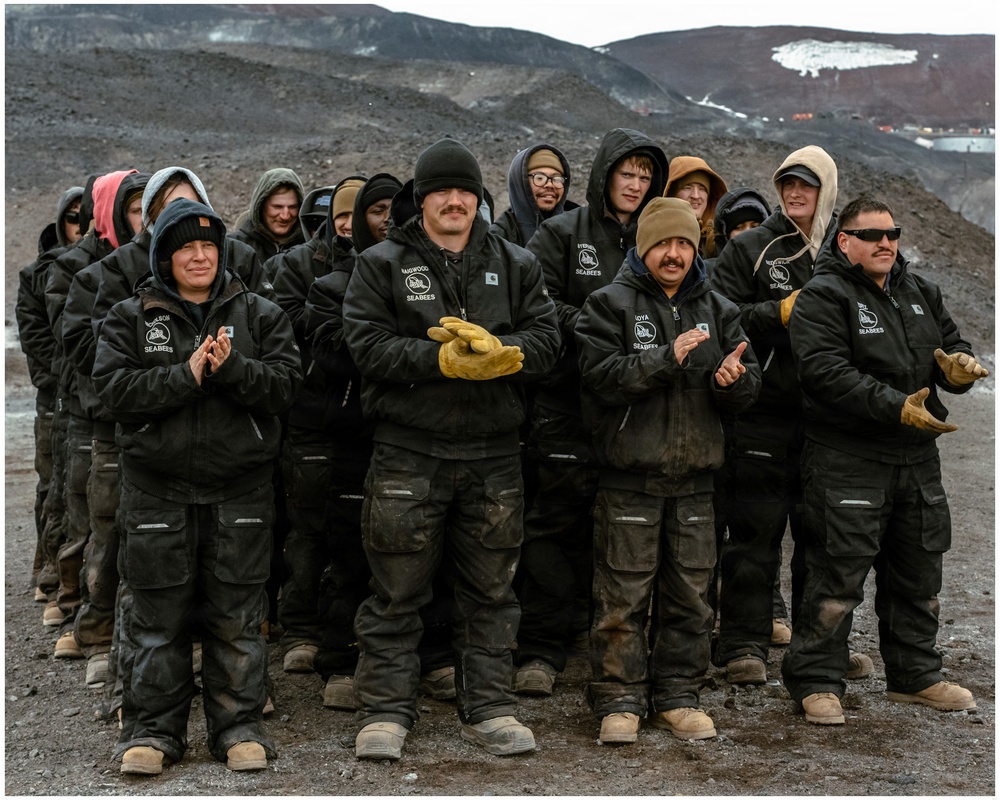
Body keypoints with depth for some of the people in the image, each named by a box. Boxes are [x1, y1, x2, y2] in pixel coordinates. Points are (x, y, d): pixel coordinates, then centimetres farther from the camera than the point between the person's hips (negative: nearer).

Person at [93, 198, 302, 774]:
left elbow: (286, 382, -3)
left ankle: (239, 726, 16)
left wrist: (232, 368, -19)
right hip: (158, 485, 0)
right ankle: (153, 729, 15)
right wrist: (187, 374, -17)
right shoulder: (131, 317, 6)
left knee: (237, 613, 5)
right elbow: (115, 386, -7)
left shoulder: (260, 315, 7)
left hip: (240, 485, 0)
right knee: (158, 613, 4)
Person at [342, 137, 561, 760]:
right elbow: (368, 345, -9)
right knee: (398, 591, 3)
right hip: (408, 452, -3)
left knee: (491, 590, 10)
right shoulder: (382, 264, 3)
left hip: (494, 454, 3)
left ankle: (488, 708, 21)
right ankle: (386, 711, 13)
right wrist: (444, 359, -19)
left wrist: (495, 349, -19)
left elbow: (546, 340, 1)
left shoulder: (517, 266, 11)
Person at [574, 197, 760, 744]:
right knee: (623, 596, -1)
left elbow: (750, 388, 8)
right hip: (629, 477, -4)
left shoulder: (717, 310, 12)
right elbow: (600, 374, -15)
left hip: (694, 478, 4)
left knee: (690, 596, 10)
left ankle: (678, 697, 21)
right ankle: (619, 700, 10)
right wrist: (668, 357, -24)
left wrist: (734, 378, -15)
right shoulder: (609, 304, -1)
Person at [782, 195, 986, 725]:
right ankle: (815, 681, 8)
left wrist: (958, 364, -8)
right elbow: (827, 371, -21)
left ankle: (915, 675, 30)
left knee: (918, 572, 16)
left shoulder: (920, 293, 14)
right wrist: (896, 407, -28)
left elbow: (952, 347, 18)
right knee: (838, 574, -5)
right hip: (846, 463, -7)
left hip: (917, 459, 7)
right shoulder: (822, 297, -9)